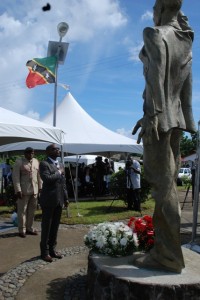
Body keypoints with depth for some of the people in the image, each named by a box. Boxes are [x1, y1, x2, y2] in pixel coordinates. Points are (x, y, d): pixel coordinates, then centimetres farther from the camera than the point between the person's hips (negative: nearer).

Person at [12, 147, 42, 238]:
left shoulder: (36, 161, 10)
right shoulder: (19, 162, -4)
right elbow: (15, 177, -9)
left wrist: (40, 187, 8)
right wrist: (18, 190, -15)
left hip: (34, 190, 5)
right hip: (23, 190, -5)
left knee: (32, 210, 10)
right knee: (22, 210, 2)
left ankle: (29, 228, 22)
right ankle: (22, 230, 11)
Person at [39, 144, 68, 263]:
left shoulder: (61, 165, 15)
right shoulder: (44, 164, -9)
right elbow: (47, 179, -25)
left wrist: (66, 198, 15)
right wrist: (58, 172, -11)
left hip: (59, 200, 7)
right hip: (48, 200, -7)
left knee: (55, 227, 13)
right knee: (46, 227, 3)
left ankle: (52, 249, 25)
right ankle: (45, 252, 14)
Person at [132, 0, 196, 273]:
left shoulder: (155, 33, -2)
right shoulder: (185, 41, 22)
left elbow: (156, 75, -16)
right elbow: (187, 88, 19)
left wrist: (151, 115, -21)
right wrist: (183, 120, 21)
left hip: (160, 116, -8)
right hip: (176, 116, 9)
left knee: (162, 184, -9)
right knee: (168, 183, 9)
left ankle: (169, 256, -3)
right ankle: (164, 248, 17)